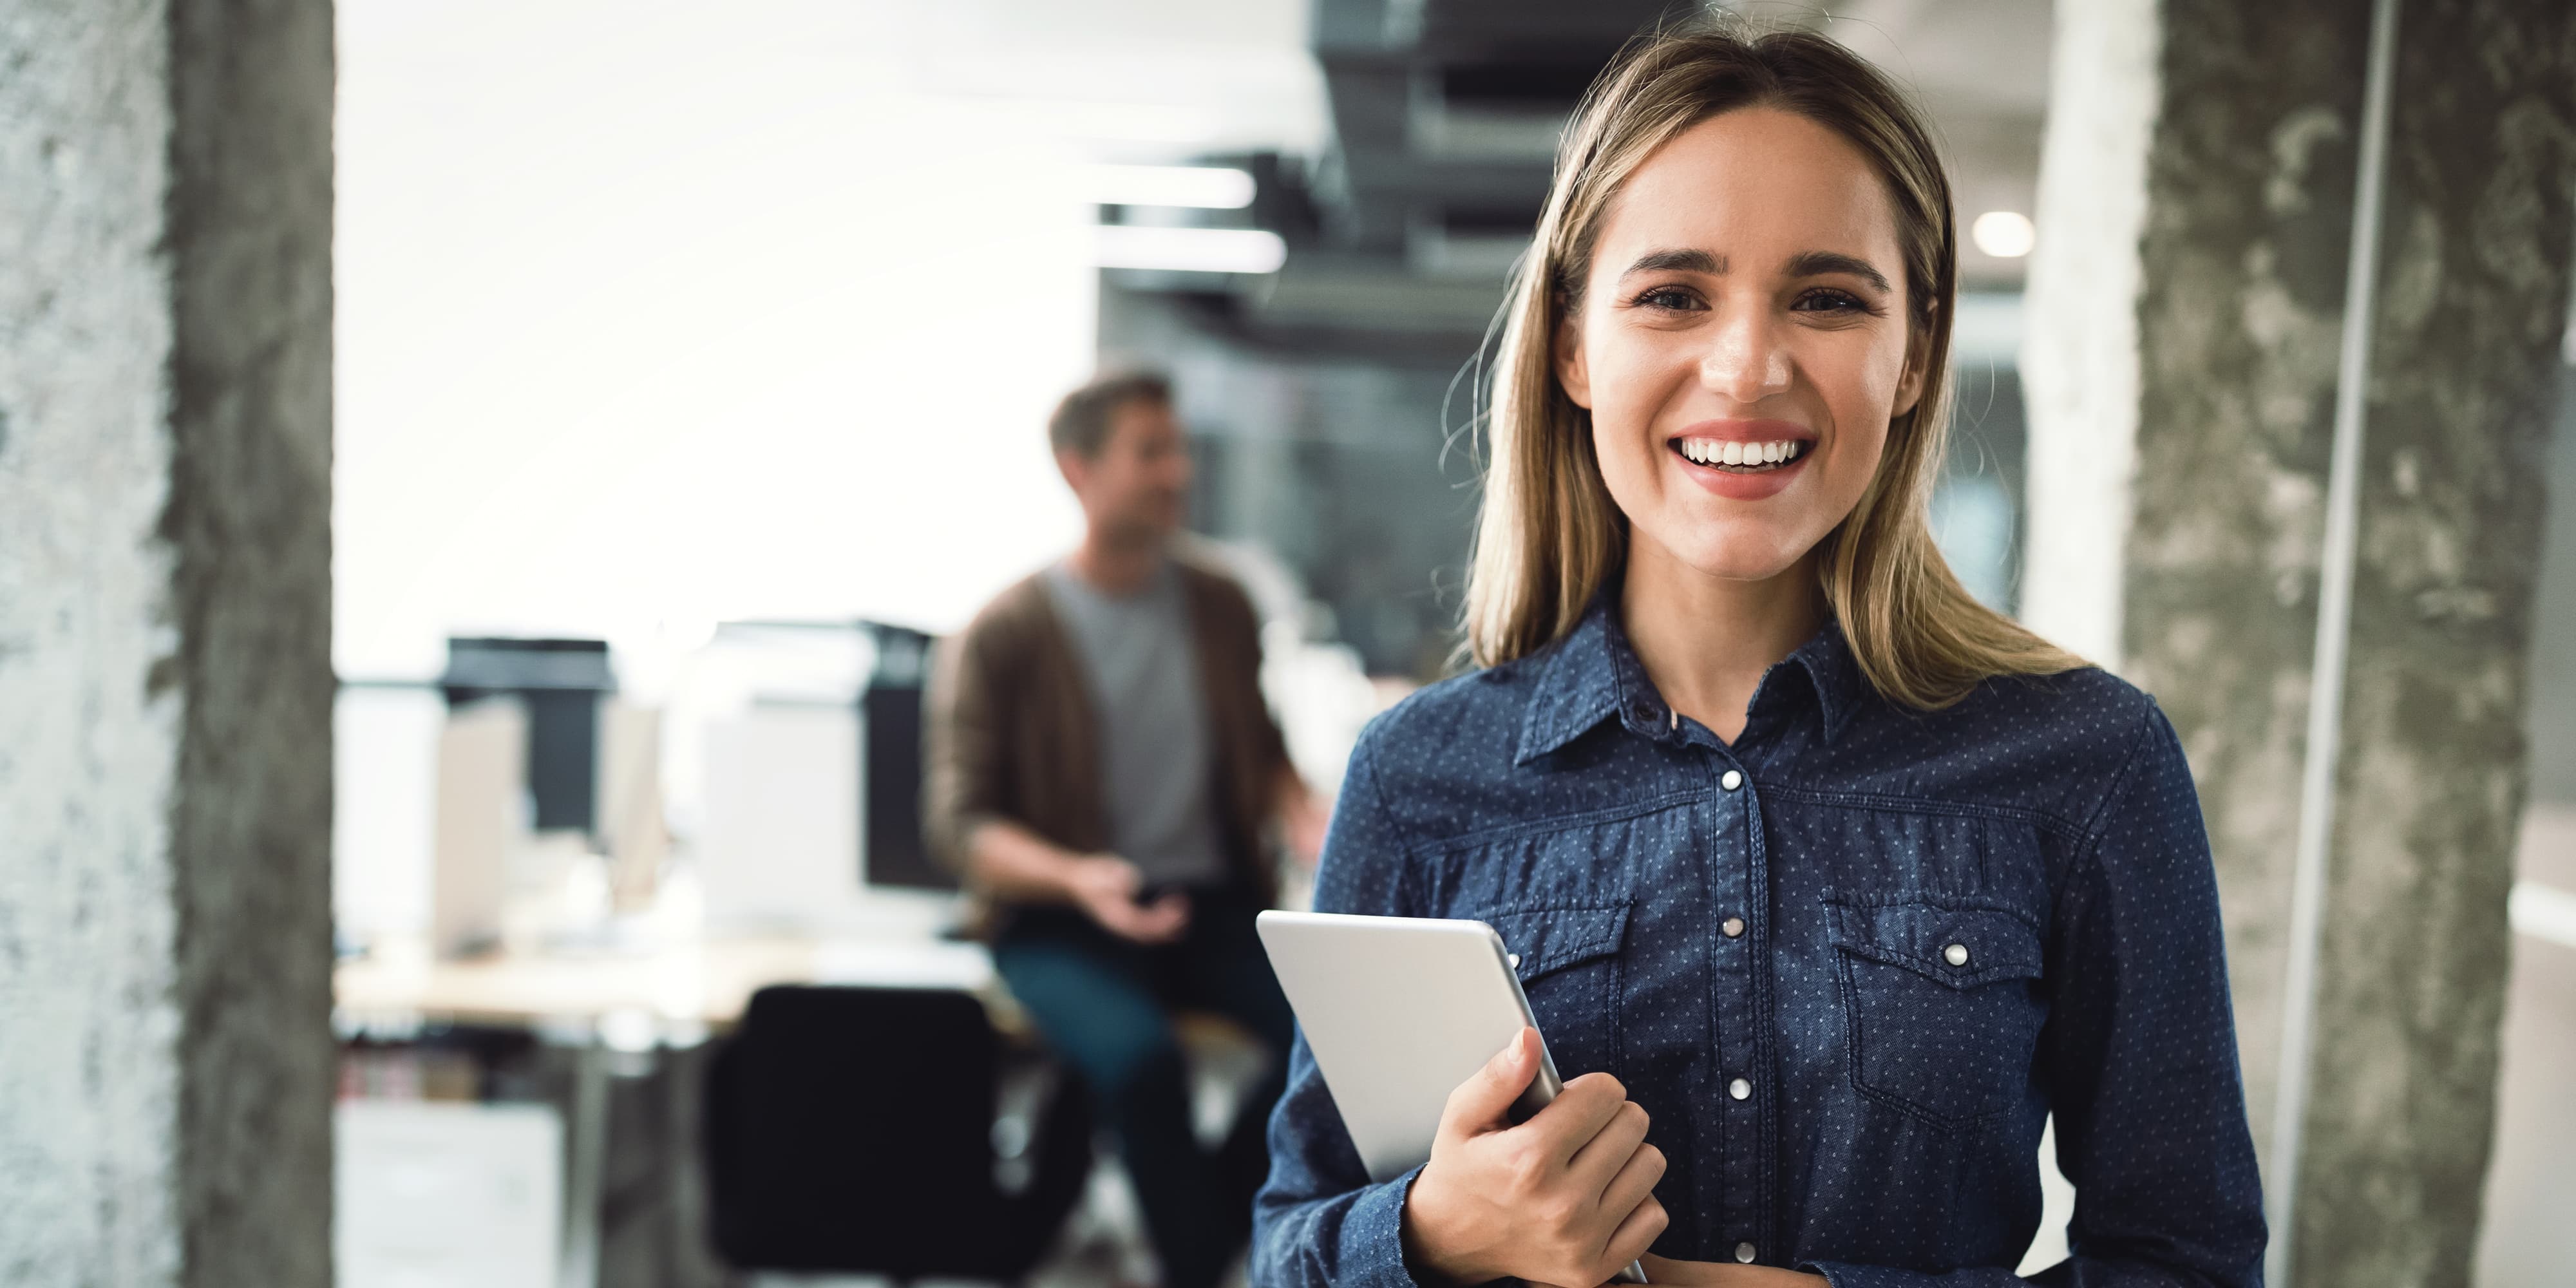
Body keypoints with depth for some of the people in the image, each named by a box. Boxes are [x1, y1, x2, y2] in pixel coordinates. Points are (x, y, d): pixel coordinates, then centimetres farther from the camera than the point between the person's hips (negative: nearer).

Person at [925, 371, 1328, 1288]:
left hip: (1214, 903, 4)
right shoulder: (1003, 637, -5)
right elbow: (958, 820, -7)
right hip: (1061, 925, -4)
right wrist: (1078, 877, -25)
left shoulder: (1220, 608, 9)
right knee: (1140, 1055, -35)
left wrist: (1305, 815, -1)